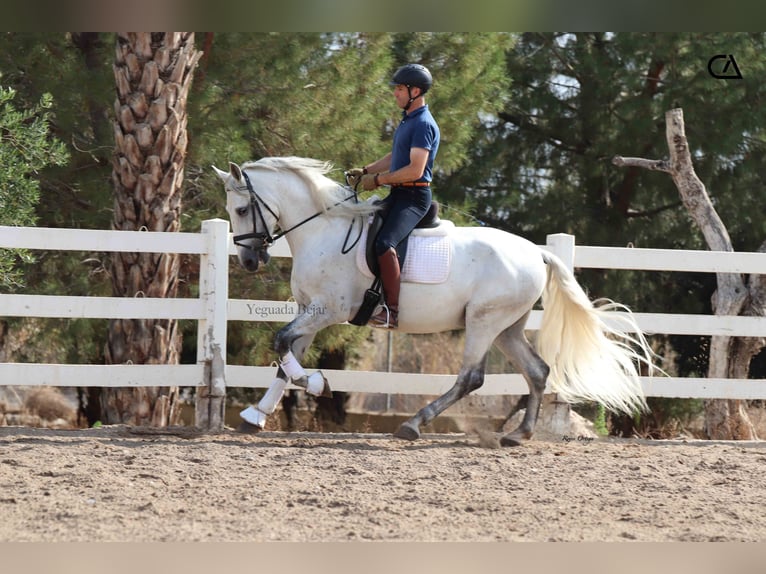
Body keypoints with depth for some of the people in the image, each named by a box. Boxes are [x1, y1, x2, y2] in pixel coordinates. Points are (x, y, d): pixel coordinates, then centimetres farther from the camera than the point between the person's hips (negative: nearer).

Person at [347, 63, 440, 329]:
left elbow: (415, 170, -22)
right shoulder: (407, 121, 17)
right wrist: (365, 171, 13)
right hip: (398, 195, 11)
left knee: (384, 243, -29)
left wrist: (378, 180, -16)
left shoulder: (423, 125, -15)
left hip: (414, 197, -11)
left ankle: (392, 310, -29)